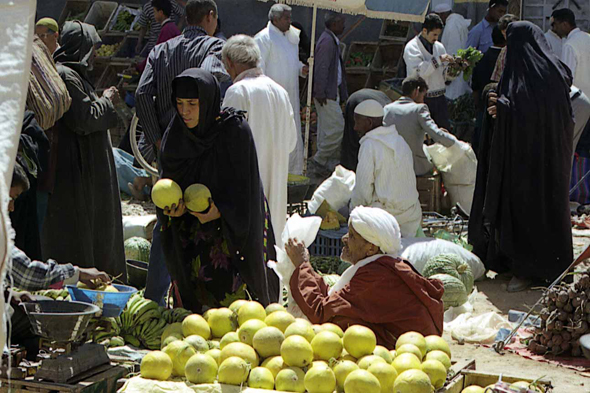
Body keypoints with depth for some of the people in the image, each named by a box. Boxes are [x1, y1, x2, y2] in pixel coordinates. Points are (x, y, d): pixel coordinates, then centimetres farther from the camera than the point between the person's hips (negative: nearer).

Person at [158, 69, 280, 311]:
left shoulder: (235, 130, -14)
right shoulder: (177, 132, 0)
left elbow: (244, 185, -11)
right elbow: (168, 179, 6)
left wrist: (221, 211, -24)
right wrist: (173, 207, -13)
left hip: (230, 226, -4)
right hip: (190, 229, 4)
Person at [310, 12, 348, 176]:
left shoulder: (331, 40, 15)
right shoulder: (327, 41, -17)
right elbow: (321, 69, -20)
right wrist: (320, 93, -21)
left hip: (331, 92, 11)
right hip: (327, 93, -11)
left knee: (326, 127, 14)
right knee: (337, 127, -10)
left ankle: (322, 162, 19)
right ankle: (319, 160, -2)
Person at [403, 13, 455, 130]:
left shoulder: (439, 47, 13)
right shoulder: (412, 47, -7)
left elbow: (444, 75, 14)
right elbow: (418, 71, -22)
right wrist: (438, 59, -20)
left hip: (439, 98, 6)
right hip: (421, 99, -6)